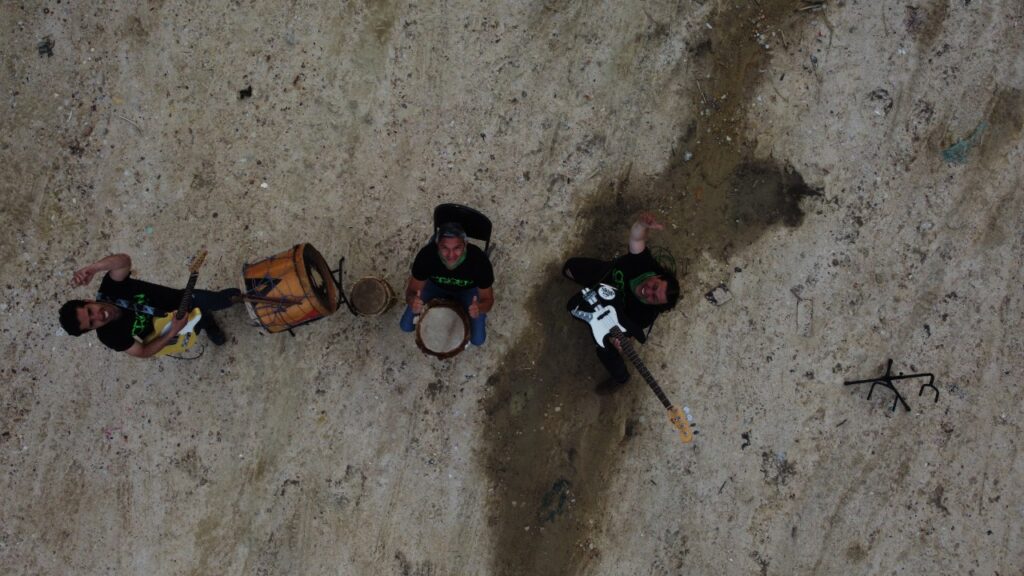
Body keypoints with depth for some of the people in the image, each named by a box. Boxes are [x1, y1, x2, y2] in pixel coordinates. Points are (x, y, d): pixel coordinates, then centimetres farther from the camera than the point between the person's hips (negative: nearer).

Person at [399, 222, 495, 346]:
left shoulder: (479, 260, -40)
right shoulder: (427, 255, -37)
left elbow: (488, 299, -25)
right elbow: (412, 291, -23)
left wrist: (479, 308, -50)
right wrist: (413, 301, -49)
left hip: (468, 290, -1)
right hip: (436, 285, 1)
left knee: (477, 340, -7)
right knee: (406, 326, -3)